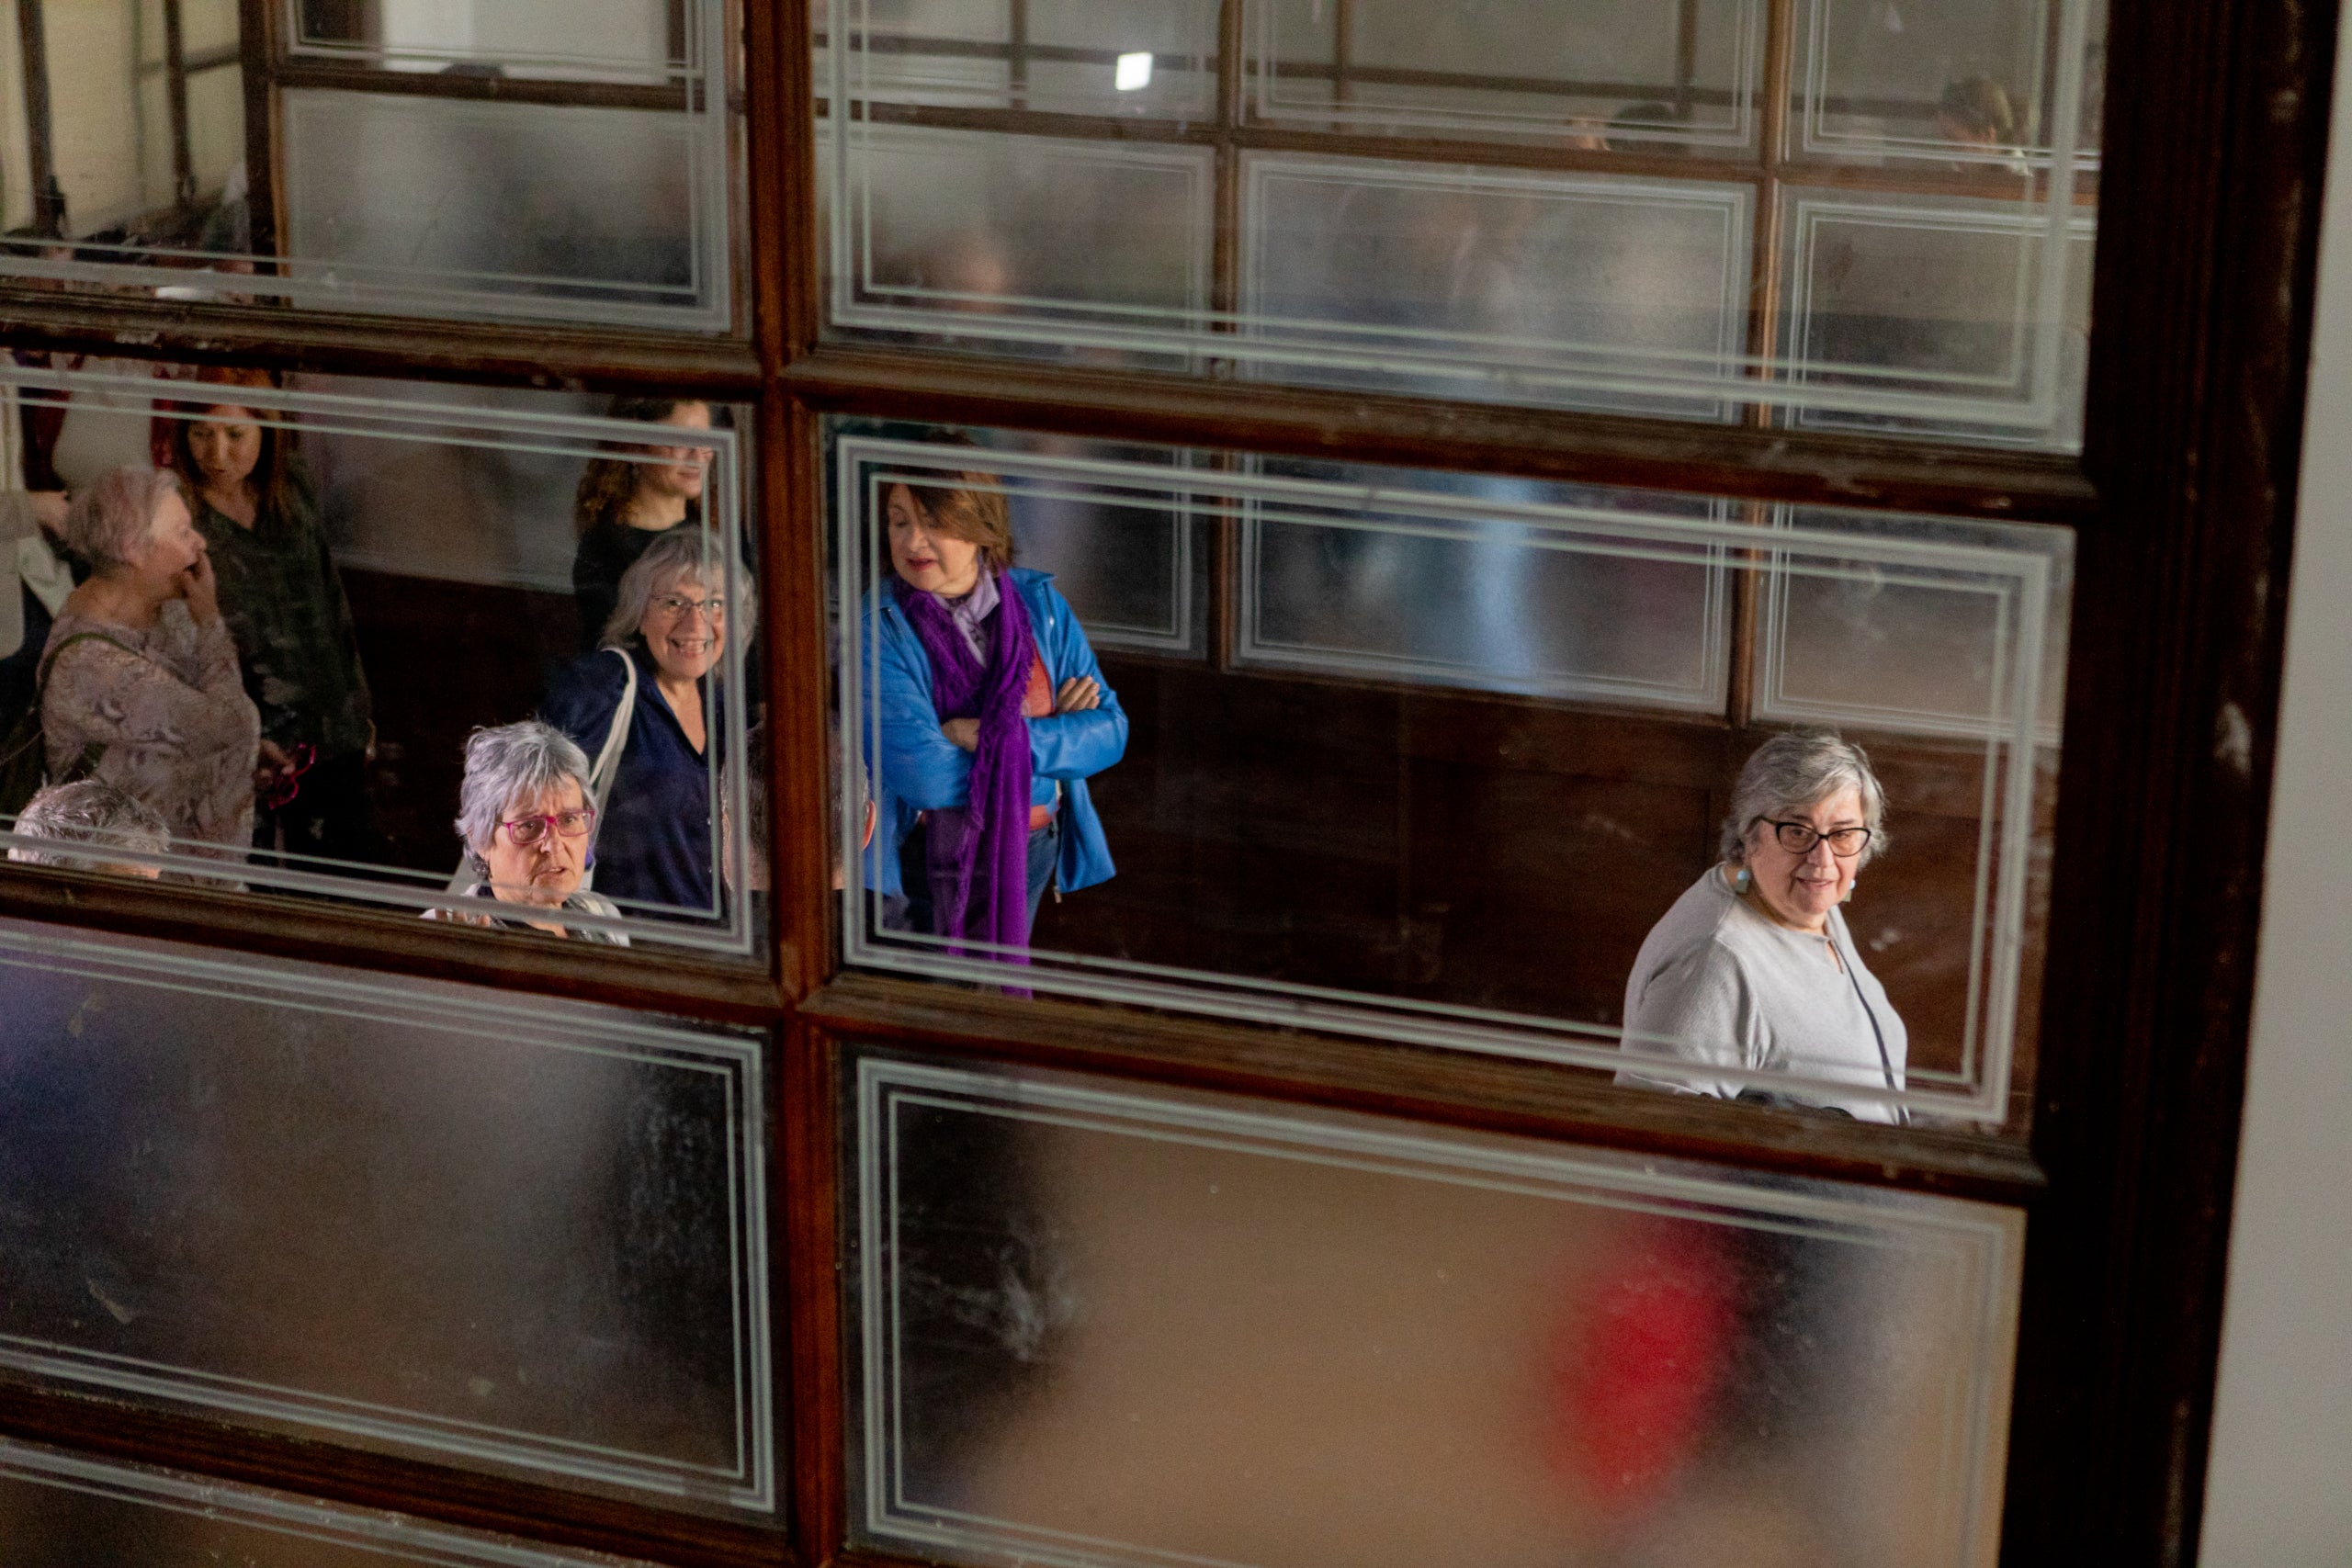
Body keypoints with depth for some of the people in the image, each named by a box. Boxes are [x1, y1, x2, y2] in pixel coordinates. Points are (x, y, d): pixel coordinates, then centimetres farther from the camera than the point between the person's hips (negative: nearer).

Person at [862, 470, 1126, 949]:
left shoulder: (1040, 604, -4)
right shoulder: (878, 627, -17)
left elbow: (1110, 730, -8)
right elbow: (920, 772, -26)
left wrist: (997, 736, -22)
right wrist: (1052, 734, -17)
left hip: (1029, 853, 4)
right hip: (923, 858, -4)